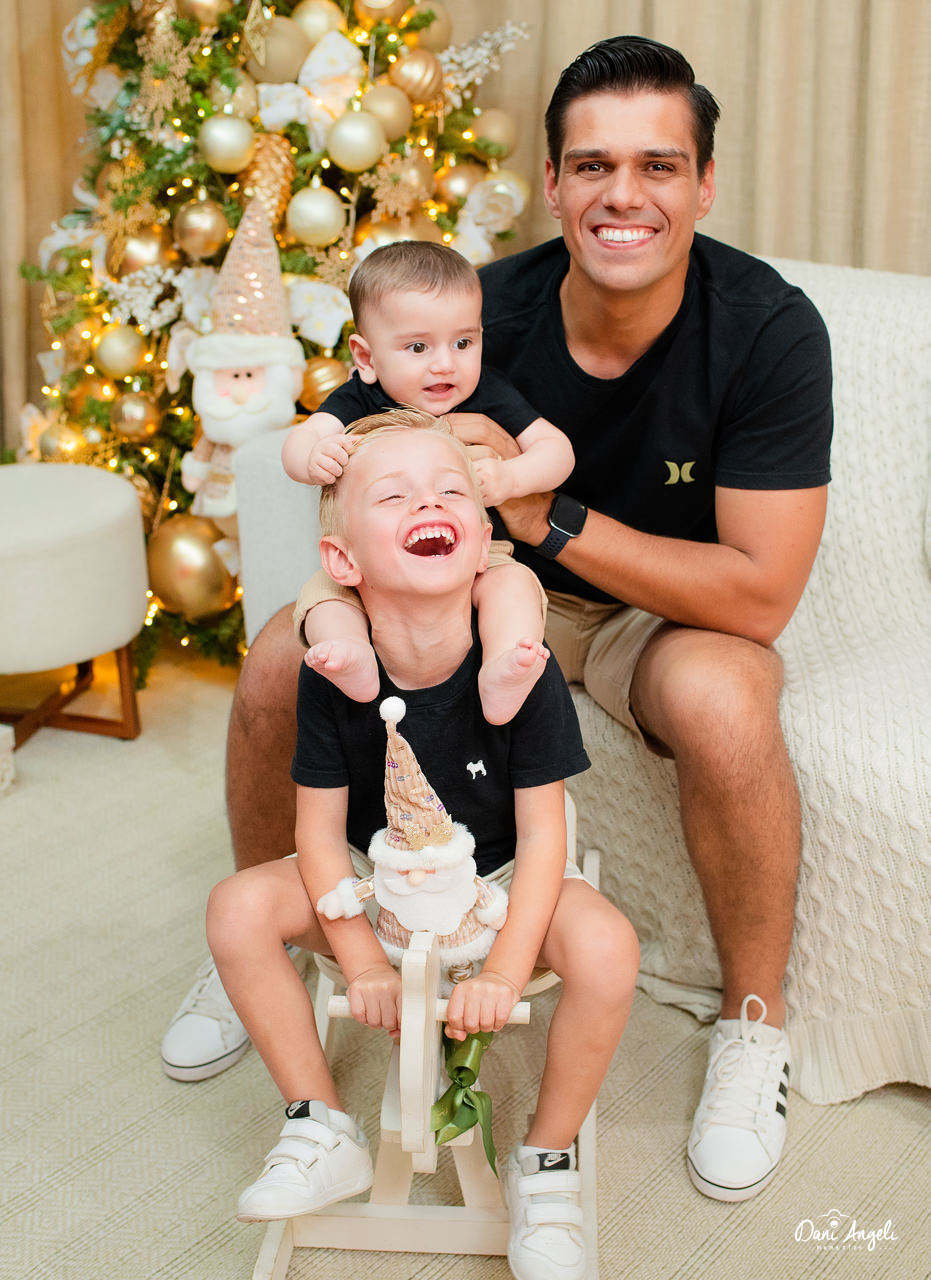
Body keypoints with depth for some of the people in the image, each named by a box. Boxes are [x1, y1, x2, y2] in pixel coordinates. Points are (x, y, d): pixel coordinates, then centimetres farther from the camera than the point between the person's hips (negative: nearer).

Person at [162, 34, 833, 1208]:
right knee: (278, 662, -14)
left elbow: (759, 594, -28)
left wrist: (549, 519, -33)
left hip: (673, 608, -3)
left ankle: (755, 1021, -10)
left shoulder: (769, 330, -26)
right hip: (502, 587, 3)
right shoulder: (485, 313, -19)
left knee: (721, 702, -38)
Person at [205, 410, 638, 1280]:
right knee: (239, 908, -18)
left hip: (500, 881, -2)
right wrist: (363, 963, -17)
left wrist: (504, 971, -25)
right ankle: (323, 1132, 0)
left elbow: (540, 833, -19)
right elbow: (320, 829, -12)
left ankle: (545, 1164, -5)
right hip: (378, 880, 2)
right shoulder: (333, 675, -19)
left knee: (606, 946, -30)